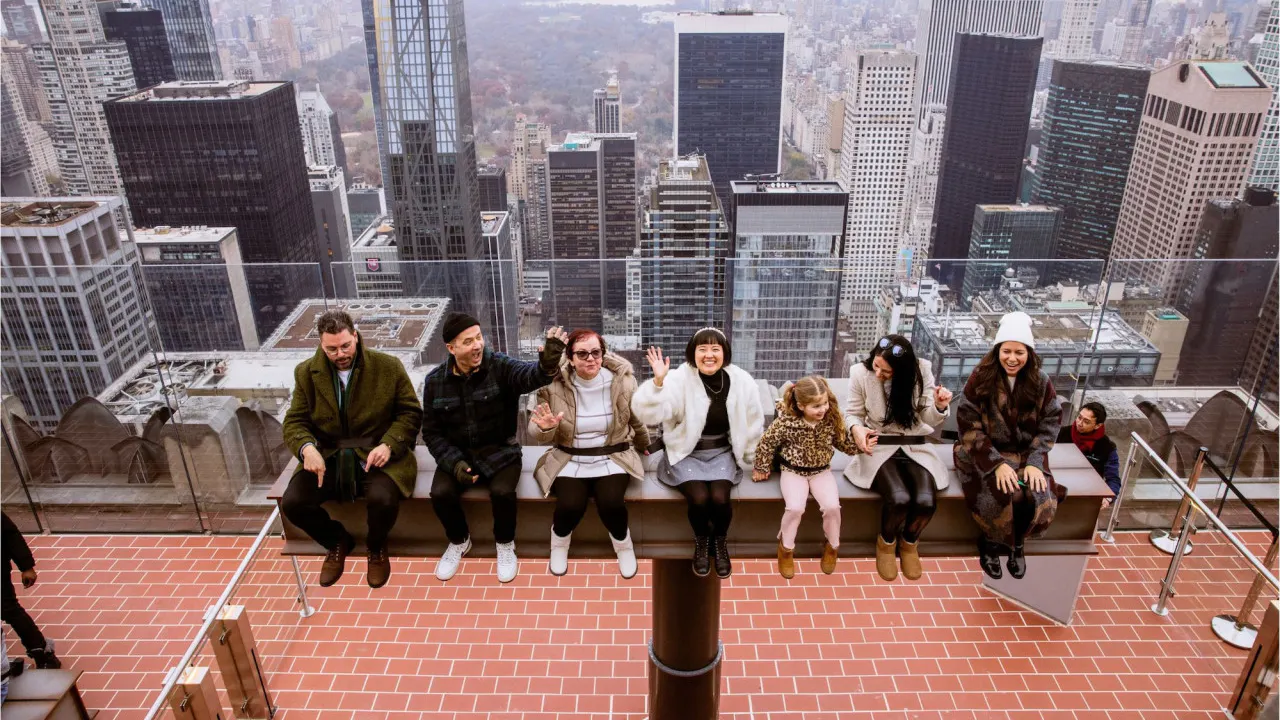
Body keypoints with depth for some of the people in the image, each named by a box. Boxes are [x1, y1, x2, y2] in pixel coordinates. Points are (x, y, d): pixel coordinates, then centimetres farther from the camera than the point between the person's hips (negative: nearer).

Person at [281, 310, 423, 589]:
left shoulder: (389, 366, -6)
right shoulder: (306, 373, 1)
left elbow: (411, 412, -2)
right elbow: (294, 421, 3)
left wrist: (389, 444, -19)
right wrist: (307, 447, -20)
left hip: (377, 454, -3)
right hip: (328, 456, 3)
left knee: (382, 499, -32)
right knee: (291, 503, -19)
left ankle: (376, 548, 6)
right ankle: (337, 542, 14)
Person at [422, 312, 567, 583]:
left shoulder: (500, 367, -14)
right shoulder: (435, 381, -5)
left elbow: (529, 375, -37)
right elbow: (431, 432, 1)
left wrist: (548, 364, -62)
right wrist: (454, 462, -15)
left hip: (500, 452, -2)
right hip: (457, 454, 2)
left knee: (503, 492, -28)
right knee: (440, 493, -22)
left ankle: (505, 545, 4)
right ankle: (459, 541, 11)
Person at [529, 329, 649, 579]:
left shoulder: (622, 381, -7)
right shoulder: (554, 385, -9)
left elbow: (636, 420, 12)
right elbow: (540, 437, -4)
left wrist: (644, 446, 28)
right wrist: (545, 427, -27)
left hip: (612, 458, 0)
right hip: (569, 459, 0)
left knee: (610, 503, -26)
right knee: (571, 505, -26)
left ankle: (623, 545, 8)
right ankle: (559, 544, 11)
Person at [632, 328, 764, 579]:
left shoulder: (741, 381, -7)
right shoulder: (680, 379, -15)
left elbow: (753, 425, 7)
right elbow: (648, 414, -27)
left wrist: (756, 462, 15)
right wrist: (658, 381, -42)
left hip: (721, 453, 2)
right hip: (686, 454, -2)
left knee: (719, 498, -23)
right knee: (699, 498, -25)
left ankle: (721, 543, 10)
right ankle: (701, 543, 9)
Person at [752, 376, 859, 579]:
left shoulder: (832, 419, -14)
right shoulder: (786, 422, -24)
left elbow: (845, 444, 0)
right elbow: (766, 443, -9)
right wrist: (762, 468, 2)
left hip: (821, 471, 2)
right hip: (793, 471, -2)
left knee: (832, 506, -20)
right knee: (795, 507, -25)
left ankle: (832, 546, 12)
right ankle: (786, 548, 5)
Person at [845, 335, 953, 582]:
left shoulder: (922, 370, -9)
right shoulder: (861, 373, -11)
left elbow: (929, 419, -4)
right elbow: (853, 414, 0)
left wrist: (940, 406, -27)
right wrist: (856, 429, -23)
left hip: (914, 448, 2)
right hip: (879, 447, -2)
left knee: (926, 501, -25)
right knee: (899, 499, -30)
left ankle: (909, 543, 11)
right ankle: (886, 542, 6)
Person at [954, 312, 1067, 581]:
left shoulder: (1040, 381, -3)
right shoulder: (980, 379, -12)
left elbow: (1050, 424, 1)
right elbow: (969, 426, -13)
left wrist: (1034, 462, -13)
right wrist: (997, 463, -21)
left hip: (1026, 454, 3)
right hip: (986, 454, -3)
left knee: (1041, 500, -22)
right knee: (1003, 497, -29)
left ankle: (1015, 543, 10)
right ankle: (990, 543, 2)